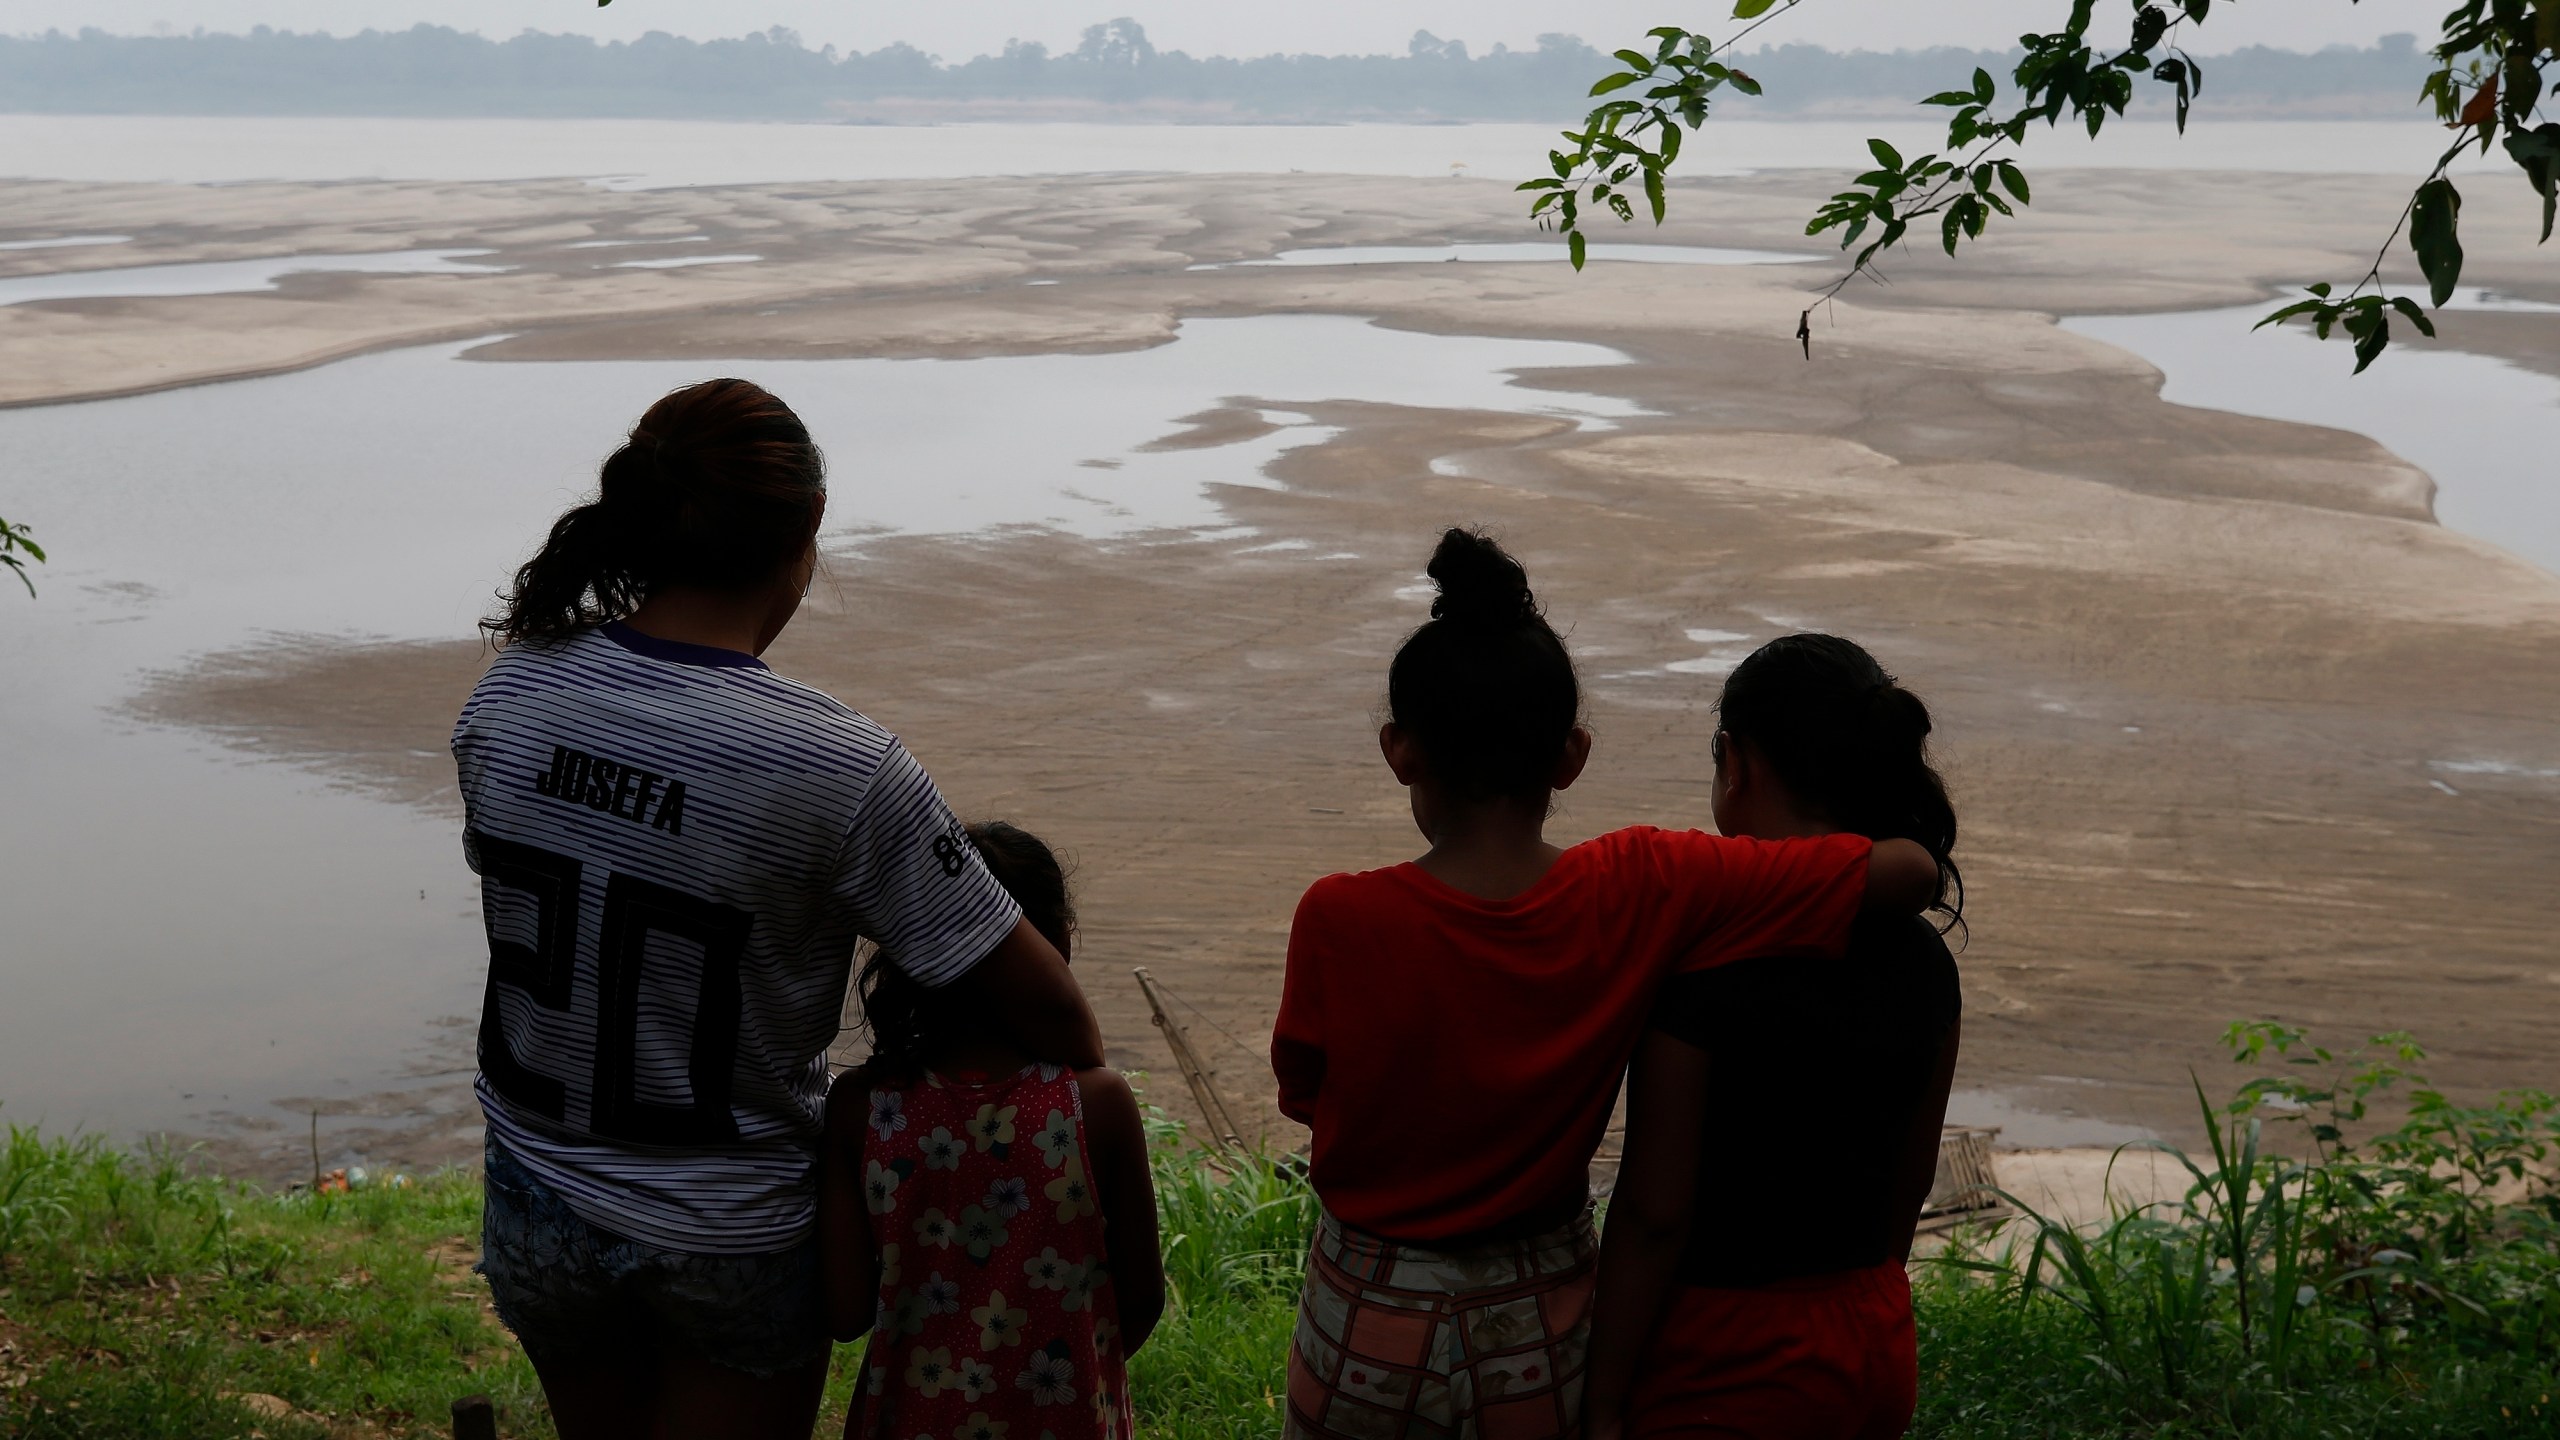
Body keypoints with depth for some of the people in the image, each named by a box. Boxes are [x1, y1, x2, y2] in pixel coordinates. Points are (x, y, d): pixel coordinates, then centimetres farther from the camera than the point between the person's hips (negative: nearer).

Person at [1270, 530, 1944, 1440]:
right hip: (1545, 1341, 2)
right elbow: (1910, 872, -15)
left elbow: (1303, 1096, -4)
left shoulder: (1340, 924, -22)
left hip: (1371, 1335, -1)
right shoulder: (1643, 896, -17)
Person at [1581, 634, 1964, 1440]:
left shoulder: (1698, 959, -21)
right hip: (1879, 1345, 7)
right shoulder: (1922, 963, -1)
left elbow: (1653, 1212, -18)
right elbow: (1911, 1180, 10)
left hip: (1726, 1370, -7)